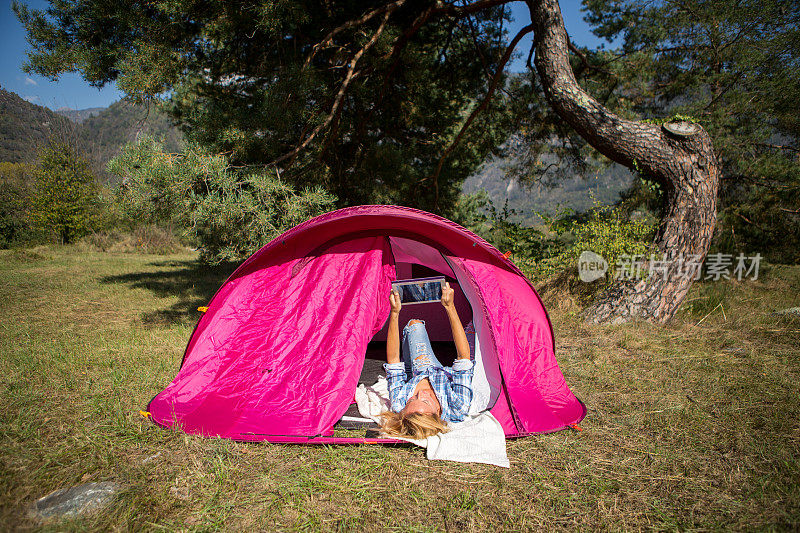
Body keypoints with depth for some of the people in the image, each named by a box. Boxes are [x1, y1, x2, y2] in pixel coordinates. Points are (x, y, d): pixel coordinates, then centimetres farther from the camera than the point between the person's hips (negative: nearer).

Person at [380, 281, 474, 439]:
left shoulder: (399, 407, -43)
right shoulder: (457, 409, -47)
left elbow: (392, 360, -35)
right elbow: (464, 357, -42)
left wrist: (395, 313, -40)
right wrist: (450, 307, -44)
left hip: (415, 378, 0)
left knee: (414, 325, 9)